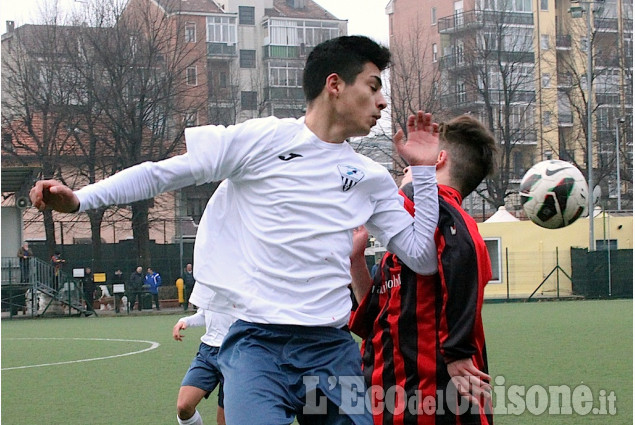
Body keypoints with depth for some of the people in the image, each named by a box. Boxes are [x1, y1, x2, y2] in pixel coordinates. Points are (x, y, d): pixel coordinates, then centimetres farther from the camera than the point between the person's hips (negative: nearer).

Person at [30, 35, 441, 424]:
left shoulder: (373, 179, 14)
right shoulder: (262, 139, 2)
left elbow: (422, 258, 15)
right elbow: (163, 172, 3)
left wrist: (424, 170, 10)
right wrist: (78, 199, -5)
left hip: (332, 350, 5)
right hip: (256, 343, -4)